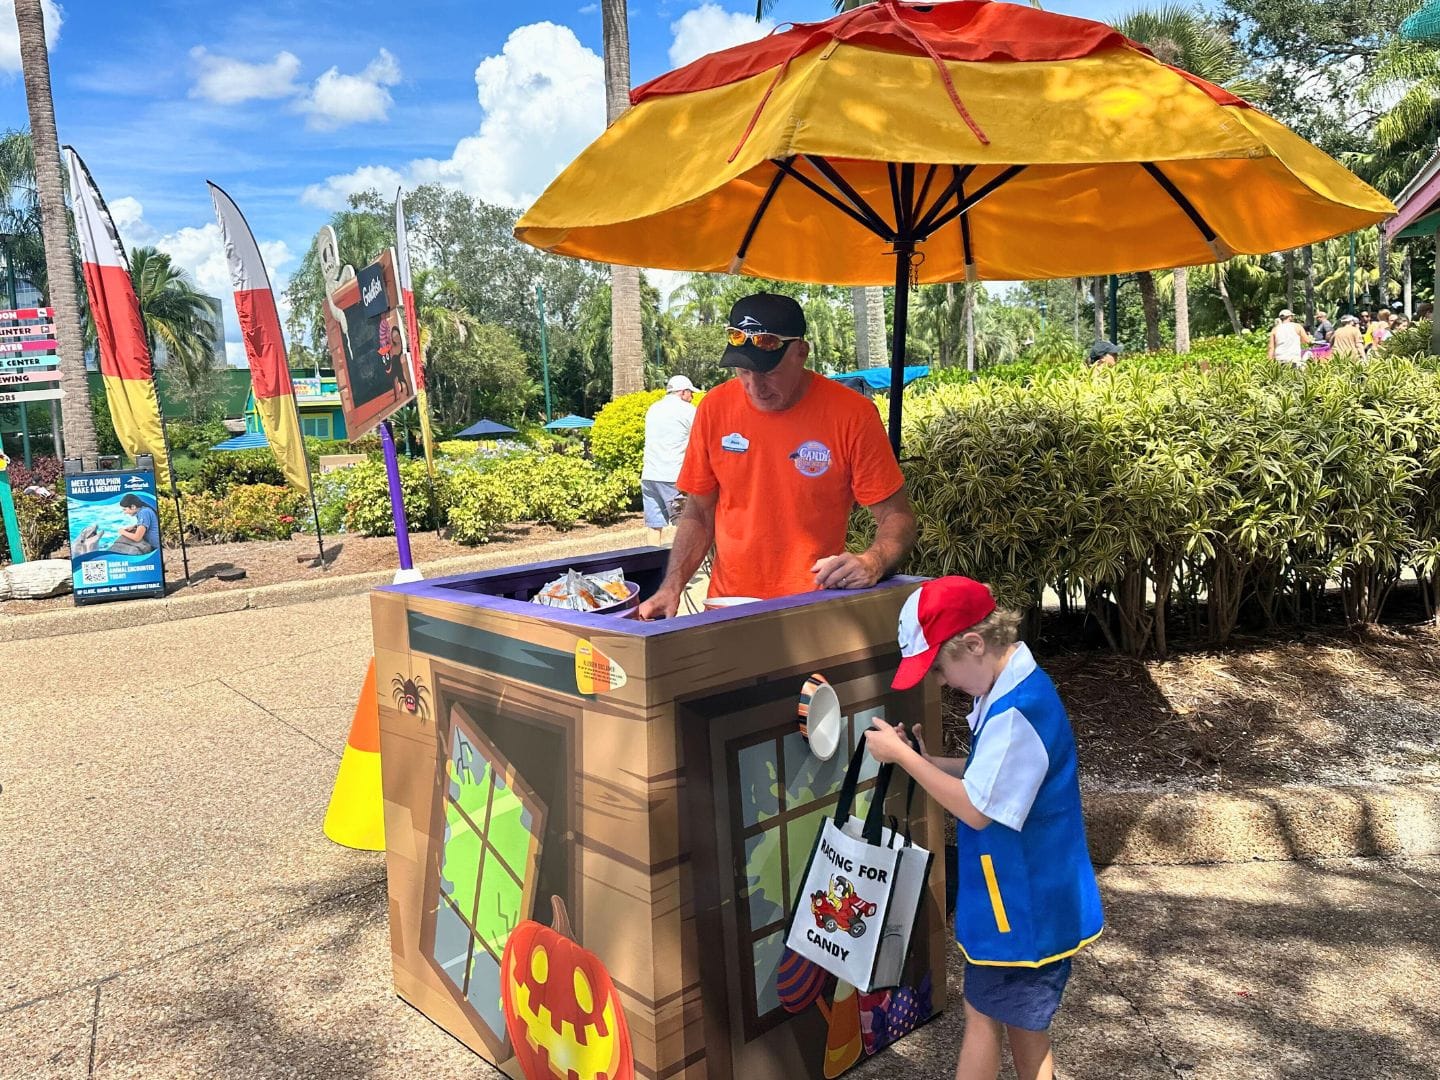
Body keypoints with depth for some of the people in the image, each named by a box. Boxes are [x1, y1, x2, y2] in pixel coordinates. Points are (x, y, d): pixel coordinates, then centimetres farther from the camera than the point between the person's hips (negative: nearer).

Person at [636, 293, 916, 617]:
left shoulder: (852, 415, -7)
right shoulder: (714, 408, 2)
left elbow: (896, 517, -1)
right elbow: (698, 515, 10)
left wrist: (872, 562, -22)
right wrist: (671, 587, -3)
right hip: (726, 609, 2)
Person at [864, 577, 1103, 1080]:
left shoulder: (1017, 711, -29)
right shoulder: (1016, 690, 3)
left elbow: (976, 809, -25)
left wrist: (903, 756, -19)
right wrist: (927, 762, 0)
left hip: (1022, 903, -9)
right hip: (1022, 895, 9)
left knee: (985, 1015, 7)